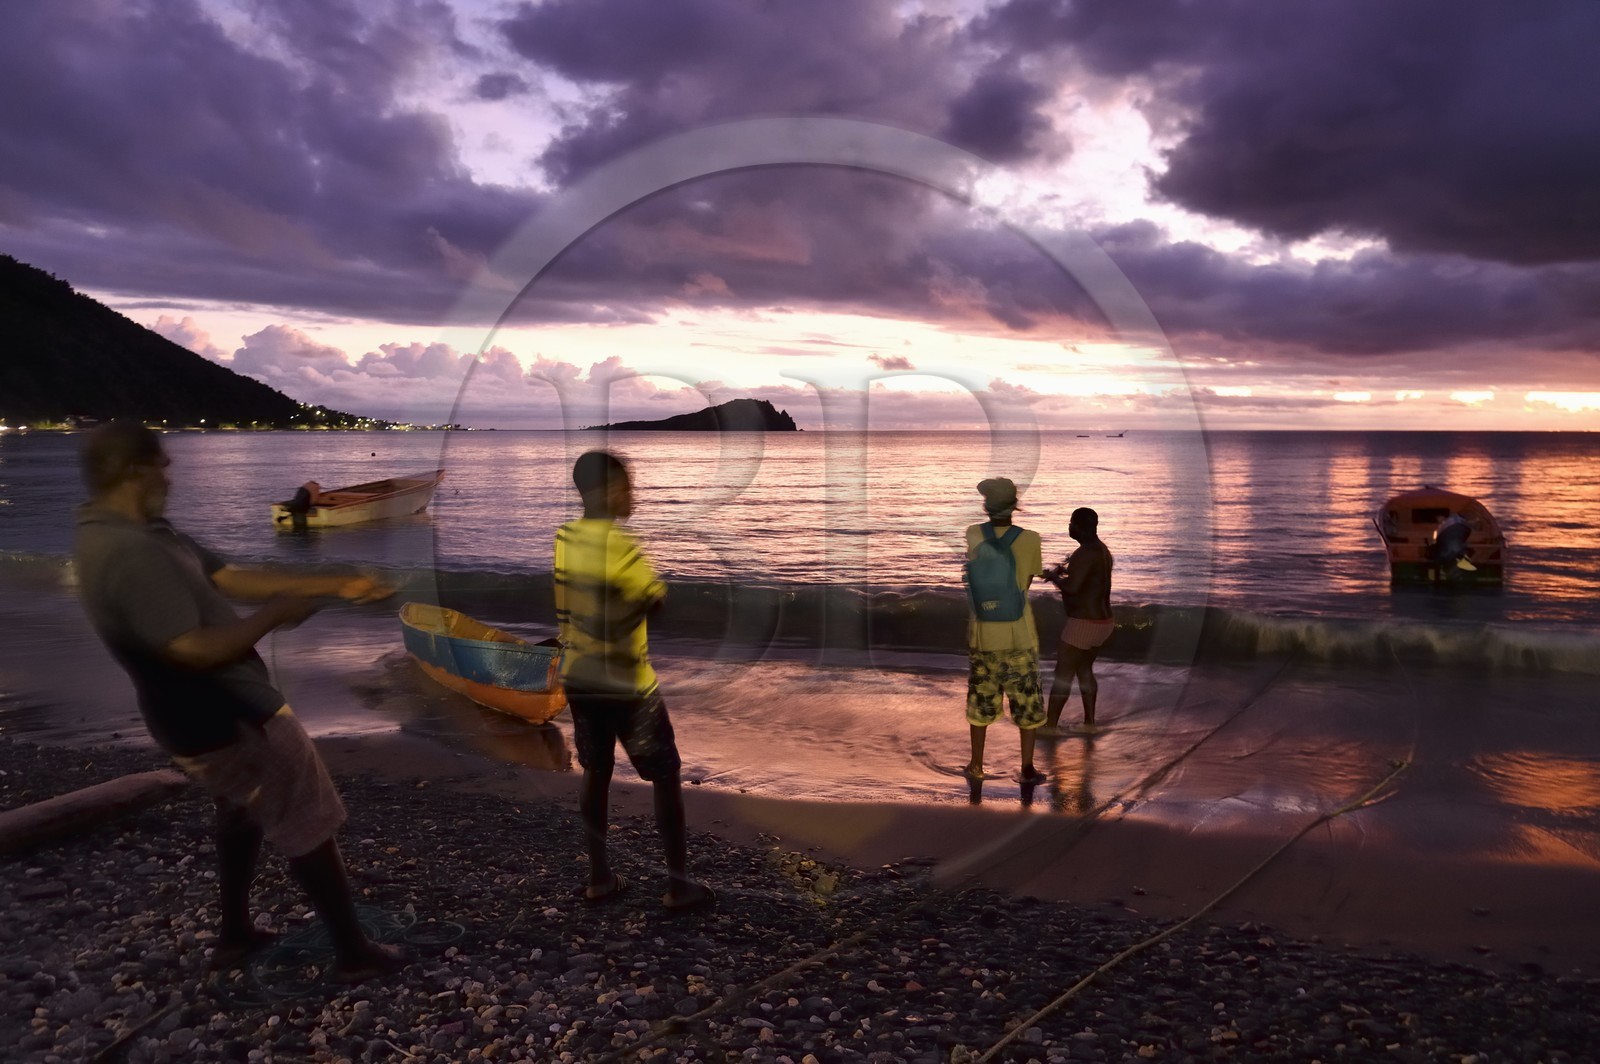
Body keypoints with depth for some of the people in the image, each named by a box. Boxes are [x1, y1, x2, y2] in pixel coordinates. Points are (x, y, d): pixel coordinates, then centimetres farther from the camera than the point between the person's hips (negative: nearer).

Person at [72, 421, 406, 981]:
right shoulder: (131, 553, -30)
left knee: (241, 814, 30)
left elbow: (232, 577, 6)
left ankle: (234, 934, 44)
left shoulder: (135, 535, 4)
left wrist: (337, 585, 4)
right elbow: (197, 650, -34)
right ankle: (354, 953, 15)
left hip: (203, 718, 11)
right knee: (310, 829, 3)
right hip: (231, 721, -10)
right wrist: (276, 614, -18)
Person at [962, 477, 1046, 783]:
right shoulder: (1030, 540, -12)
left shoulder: (973, 535, -8)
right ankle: (1028, 767, 15)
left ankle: (976, 764, 24)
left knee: (981, 698, 16)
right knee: (1026, 700, 12)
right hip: (1019, 636, -2)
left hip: (982, 634, 2)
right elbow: (1028, 581, 2)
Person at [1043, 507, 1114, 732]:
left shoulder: (1085, 553, -21)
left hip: (1084, 624, -10)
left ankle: (1050, 725, 5)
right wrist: (1064, 570, 14)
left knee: (1062, 675, 0)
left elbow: (1072, 588, -30)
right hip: (1102, 621, 10)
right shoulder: (1102, 550, 11)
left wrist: (1053, 576, -12)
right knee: (1084, 670, 22)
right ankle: (1089, 722, 25)